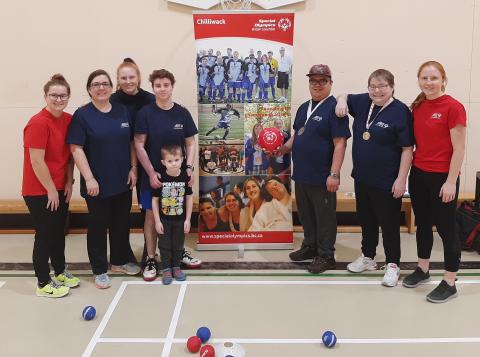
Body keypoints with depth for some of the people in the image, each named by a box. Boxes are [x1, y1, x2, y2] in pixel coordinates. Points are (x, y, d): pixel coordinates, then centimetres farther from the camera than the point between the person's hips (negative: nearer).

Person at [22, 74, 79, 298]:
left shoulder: (68, 120, 2)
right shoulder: (38, 123, -20)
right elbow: (37, 162, -21)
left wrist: (68, 182, 3)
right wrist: (51, 190, -15)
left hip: (60, 189, 7)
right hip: (39, 191, -7)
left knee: (59, 231, 18)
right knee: (44, 235, 3)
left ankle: (60, 272, 35)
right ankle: (43, 283, 16)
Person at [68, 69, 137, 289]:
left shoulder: (122, 111, 6)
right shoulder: (82, 115, -7)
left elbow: (132, 143, 11)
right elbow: (76, 148, -12)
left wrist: (133, 168, 2)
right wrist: (89, 178, -17)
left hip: (123, 181, 4)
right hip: (97, 183, -4)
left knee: (122, 223, 15)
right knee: (98, 226, 7)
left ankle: (120, 259, 34)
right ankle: (99, 270, 20)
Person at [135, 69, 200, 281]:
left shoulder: (182, 113, 1)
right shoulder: (145, 113, -6)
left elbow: (191, 143, 5)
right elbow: (139, 145, -7)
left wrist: (189, 167, -7)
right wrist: (151, 172, -12)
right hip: (153, 174, -2)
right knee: (151, 215, 5)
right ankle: (150, 259, 16)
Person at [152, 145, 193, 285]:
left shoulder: (185, 177, -11)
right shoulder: (160, 178, -14)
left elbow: (189, 198, -3)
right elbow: (155, 200, -7)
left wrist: (187, 219, -4)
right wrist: (157, 221, -8)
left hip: (180, 219, 1)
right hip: (164, 219, -1)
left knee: (178, 245, 15)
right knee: (164, 245, 11)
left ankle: (176, 266, 32)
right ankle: (166, 269, 25)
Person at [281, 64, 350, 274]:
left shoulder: (334, 108, -12)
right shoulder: (303, 107, 12)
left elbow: (340, 143, -17)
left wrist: (334, 174, -22)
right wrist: (284, 148, 3)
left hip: (322, 177, -7)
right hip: (301, 174, 8)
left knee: (324, 217, 5)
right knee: (306, 214, 19)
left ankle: (326, 256, 18)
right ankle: (310, 246, 36)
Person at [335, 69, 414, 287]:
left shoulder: (400, 111, -15)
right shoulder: (362, 102, 2)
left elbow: (407, 149, -16)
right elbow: (344, 96, 23)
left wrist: (401, 179, -18)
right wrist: (342, 100, -1)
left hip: (387, 183, -6)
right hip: (361, 178, 6)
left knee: (389, 224, 6)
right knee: (366, 220, 19)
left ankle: (392, 265, 22)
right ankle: (367, 257, 37)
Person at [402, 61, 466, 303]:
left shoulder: (453, 107, -12)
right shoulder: (417, 107, 7)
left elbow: (459, 149, -13)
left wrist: (451, 182, -15)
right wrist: (408, 171, 9)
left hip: (442, 177, -6)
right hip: (418, 175, 6)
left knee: (446, 228, 3)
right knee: (422, 224, 17)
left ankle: (449, 283, 15)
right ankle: (422, 269, 34)